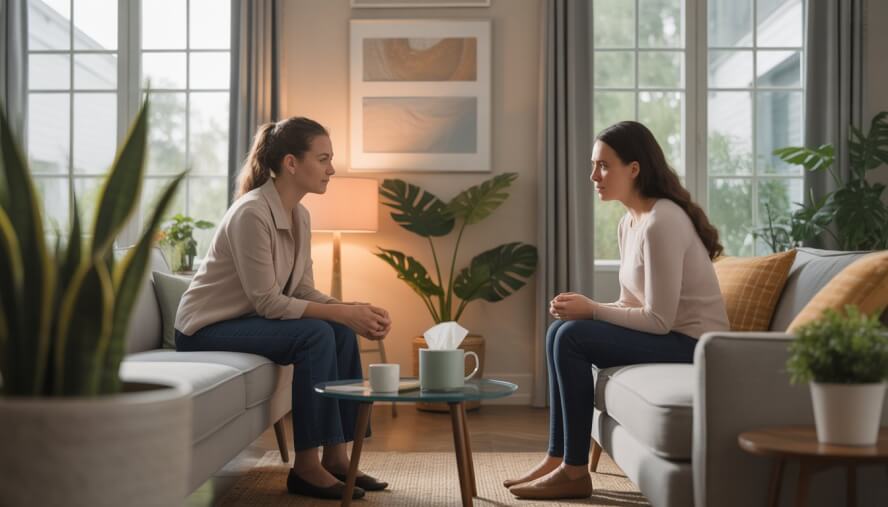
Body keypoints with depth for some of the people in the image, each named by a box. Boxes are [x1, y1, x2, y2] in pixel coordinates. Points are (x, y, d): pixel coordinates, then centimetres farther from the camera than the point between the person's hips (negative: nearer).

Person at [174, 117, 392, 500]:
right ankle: (306, 467, -18)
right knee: (316, 335, -26)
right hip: (206, 329, -8)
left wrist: (356, 312, -15)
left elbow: (303, 290, 2)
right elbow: (267, 302, -26)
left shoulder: (300, 215, 3)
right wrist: (343, 312, -26)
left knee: (342, 333, -9)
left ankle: (336, 456, -3)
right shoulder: (251, 213, -25)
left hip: (247, 320, 8)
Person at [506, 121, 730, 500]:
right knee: (560, 331, 0)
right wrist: (581, 307, -5)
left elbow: (658, 320, -23)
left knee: (573, 337, -19)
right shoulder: (629, 223, 9)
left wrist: (591, 310, -14)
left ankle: (575, 472, -10)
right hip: (670, 336, 9)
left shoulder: (662, 222, -21)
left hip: (692, 343, -9)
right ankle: (558, 458, 3)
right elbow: (633, 306, 13)